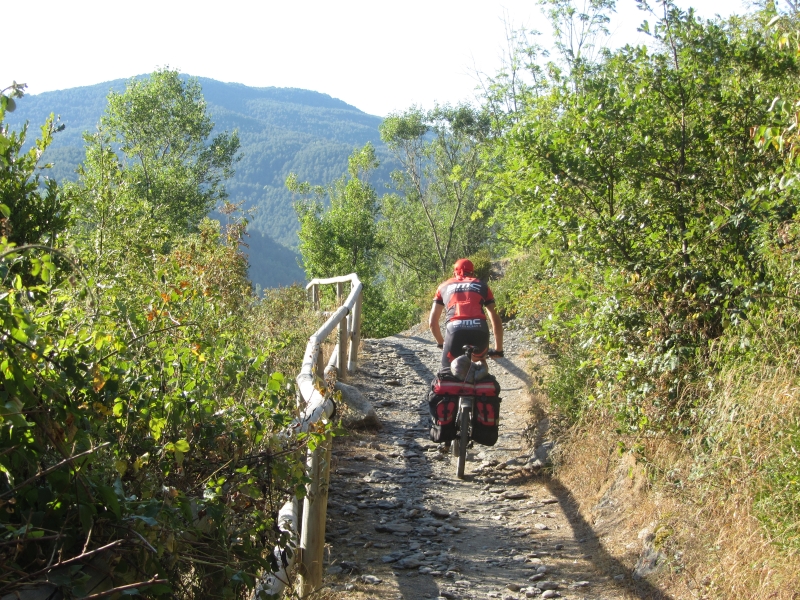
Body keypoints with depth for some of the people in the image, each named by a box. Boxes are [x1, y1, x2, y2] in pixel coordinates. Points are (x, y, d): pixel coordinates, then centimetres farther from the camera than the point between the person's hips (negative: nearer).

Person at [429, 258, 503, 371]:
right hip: (479, 329, 1)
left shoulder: (444, 286, 29)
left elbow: (432, 322, 27)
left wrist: (441, 343, 42)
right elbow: (496, 320, 26)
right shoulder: (481, 285, 28)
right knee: (480, 359, 32)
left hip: (454, 329, -1)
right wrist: (499, 349, 34)